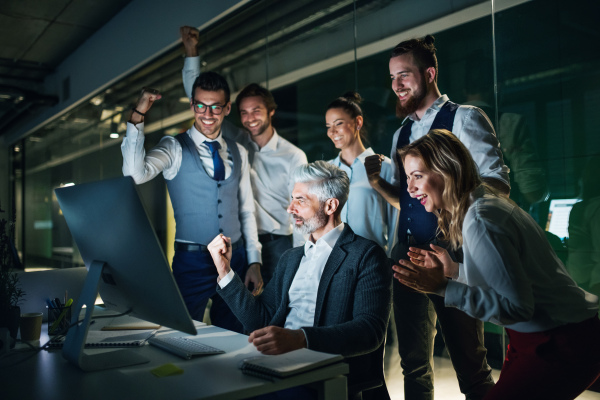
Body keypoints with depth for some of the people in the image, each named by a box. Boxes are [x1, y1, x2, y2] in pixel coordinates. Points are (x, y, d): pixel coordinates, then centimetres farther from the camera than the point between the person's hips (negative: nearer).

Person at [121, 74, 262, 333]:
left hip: (235, 259, 4)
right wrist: (137, 117, -25)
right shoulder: (175, 148, -3)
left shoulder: (238, 153, 9)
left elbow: (246, 211, 11)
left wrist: (254, 262, 6)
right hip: (192, 261, -3)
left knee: (234, 338, 13)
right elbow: (135, 174, -22)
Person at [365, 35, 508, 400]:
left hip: (451, 253, -6)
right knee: (414, 361, 14)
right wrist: (380, 184, 1)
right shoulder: (402, 134, 17)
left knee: (469, 362, 3)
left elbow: (498, 183, -12)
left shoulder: (464, 119, -4)